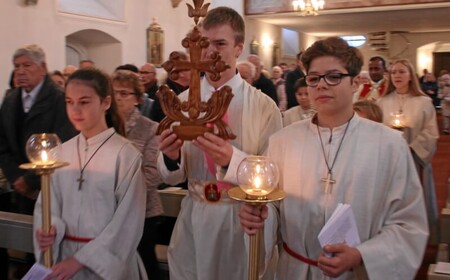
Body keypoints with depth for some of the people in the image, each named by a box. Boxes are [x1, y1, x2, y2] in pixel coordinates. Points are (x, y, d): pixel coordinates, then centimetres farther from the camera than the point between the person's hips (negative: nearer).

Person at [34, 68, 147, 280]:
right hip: (64, 255, 4)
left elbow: (127, 221, -14)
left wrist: (81, 259, -14)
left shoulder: (125, 154, -14)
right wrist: (49, 230, -17)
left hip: (107, 260, -4)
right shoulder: (62, 151, 1)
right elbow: (47, 203, 5)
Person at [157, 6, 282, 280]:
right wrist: (171, 157, -19)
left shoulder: (264, 106, -10)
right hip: (193, 217, 3)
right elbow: (173, 176, 4)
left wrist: (232, 159, -27)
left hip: (244, 219, -2)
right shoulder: (182, 102, 0)